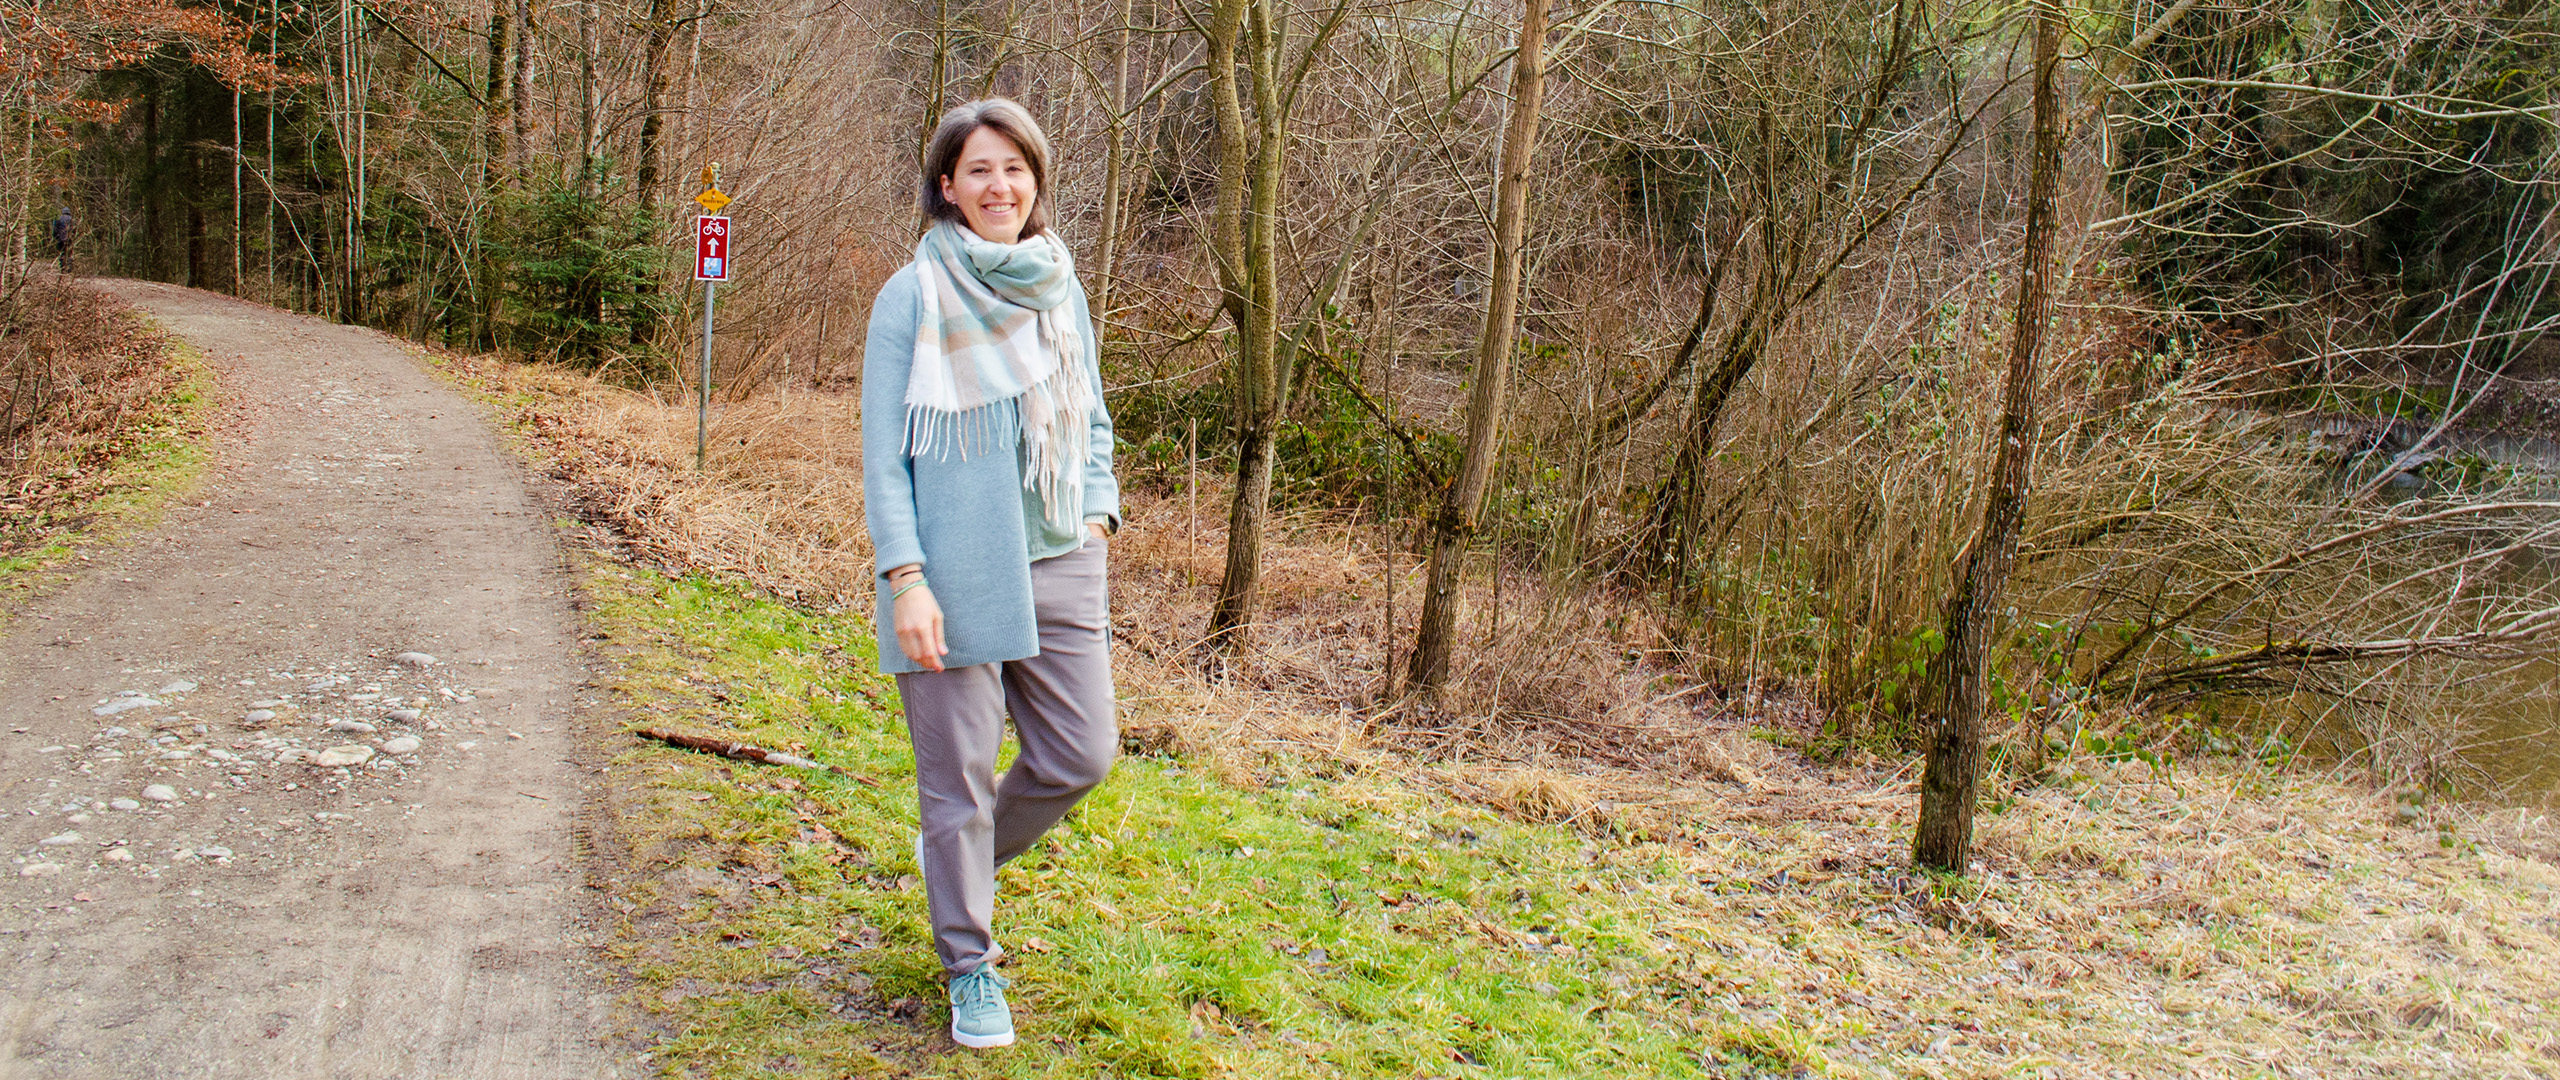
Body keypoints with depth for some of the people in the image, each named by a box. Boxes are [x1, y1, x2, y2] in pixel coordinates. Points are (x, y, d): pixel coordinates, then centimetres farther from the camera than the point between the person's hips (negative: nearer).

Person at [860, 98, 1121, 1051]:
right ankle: (970, 968, 21)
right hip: (953, 572, -5)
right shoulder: (914, 295, -5)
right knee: (958, 775, 3)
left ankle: (964, 858, 36)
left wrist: (1098, 510, 5)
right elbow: (882, 453, -6)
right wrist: (905, 577, -14)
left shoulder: (1060, 290, 10)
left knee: (1080, 755, 7)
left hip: (1058, 565, 5)